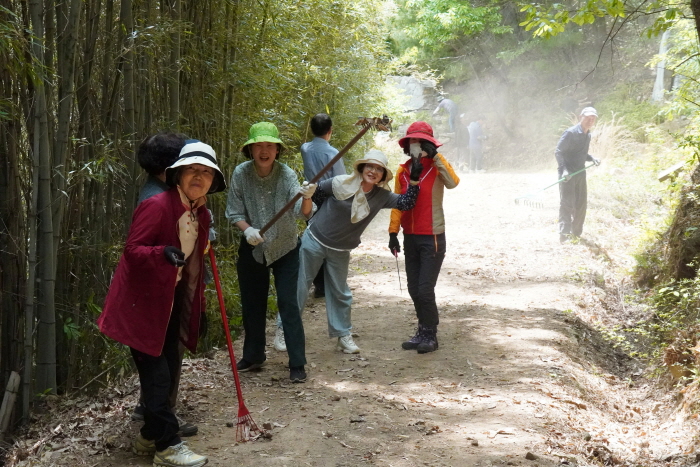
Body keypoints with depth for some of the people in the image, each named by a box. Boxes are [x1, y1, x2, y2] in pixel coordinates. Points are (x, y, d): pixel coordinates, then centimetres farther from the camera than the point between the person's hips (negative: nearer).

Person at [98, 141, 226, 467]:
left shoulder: (201, 215, 7)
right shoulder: (157, 206, -18)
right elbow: (132, 249, -20)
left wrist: (197, 302, 18)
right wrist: (163, 253, -39)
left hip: (173, 301, 8)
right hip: (143, 302, -8)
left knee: (169, 368, 12)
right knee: (156, 373, -6)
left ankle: (150, 436, 28)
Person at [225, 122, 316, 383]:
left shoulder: (286, 175, -19)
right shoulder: (241, 173, -13)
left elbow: (302, 213, -31)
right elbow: (234, 212, -7)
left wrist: (307, 198, -54)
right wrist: (247, 229, -27)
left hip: (285, 249, -2)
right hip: (252, 249, 3)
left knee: (288, 303, -8)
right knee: (251, 304, 12)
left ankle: (297, 365, -1)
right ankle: (253, 356, 30)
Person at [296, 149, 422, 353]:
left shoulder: (381, 196, -6)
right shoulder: (340, 184, -16)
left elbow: (406, 203, -9)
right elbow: (314, 193, -6)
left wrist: (414, 181, -19)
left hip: (340, 252, 3)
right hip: (314, 241, -3)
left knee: (340, 293, 13)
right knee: (299, 286, 2)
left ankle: (343, 335, 27)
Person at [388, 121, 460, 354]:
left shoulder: (436, 167, -7)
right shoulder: (402, 171, 7)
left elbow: (453, 182, -28)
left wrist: (436, 156, -27)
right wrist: (393, 232, 4)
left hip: (432, 238, -5)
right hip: (410, 238, 5)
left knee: (425, 289, -7)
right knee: (414, 289, 11)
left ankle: (430, 335, 9)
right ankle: (423, 332, 25)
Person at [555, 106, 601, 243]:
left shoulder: (588, 135, 12)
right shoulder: (571, 133, -12)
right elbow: (558, 152, -15)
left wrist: (592, 158, 3)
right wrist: (564, 170, -26)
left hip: (580, 173, 8)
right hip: (567, 174, -8)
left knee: (581, 204, 10)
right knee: (567, 203, -11)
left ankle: (576, 232, 20)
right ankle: (564, 234, -12)